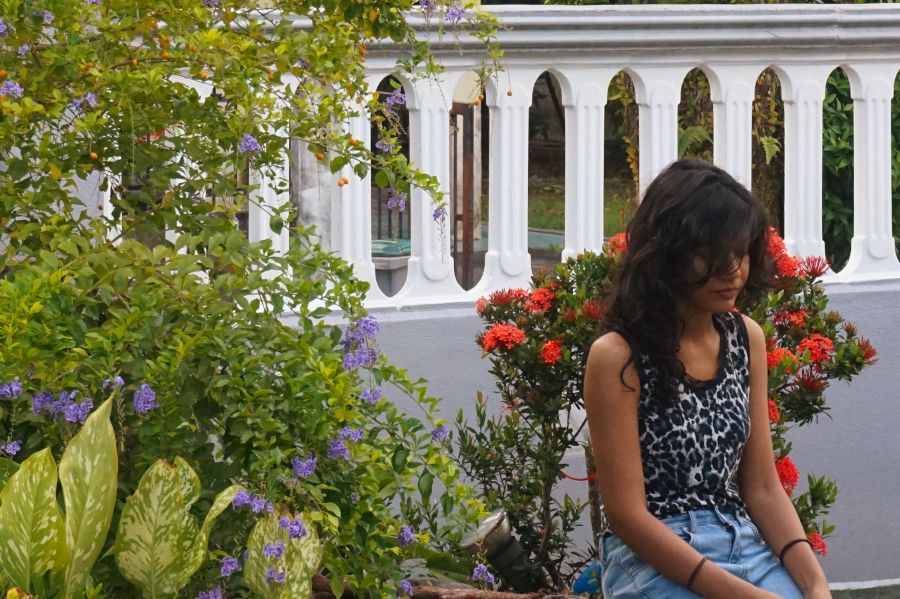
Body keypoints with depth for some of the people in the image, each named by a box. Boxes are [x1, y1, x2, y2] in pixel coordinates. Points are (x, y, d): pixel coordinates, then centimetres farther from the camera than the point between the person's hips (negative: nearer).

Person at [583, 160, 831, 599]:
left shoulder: (746, 339, 10)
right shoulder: (618, 356, -9)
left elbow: (762, 488, 10)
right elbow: (627, 514, -11)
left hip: (746, 547, 6)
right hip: (655, 560, -6)